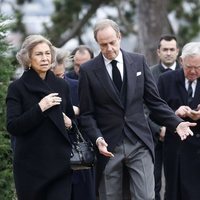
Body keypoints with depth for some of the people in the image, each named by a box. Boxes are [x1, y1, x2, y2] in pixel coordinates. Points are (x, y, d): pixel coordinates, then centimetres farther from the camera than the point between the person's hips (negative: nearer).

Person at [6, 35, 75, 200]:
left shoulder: (61, 86, 10)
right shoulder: (17, 88, -2)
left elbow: (72, 118, 24)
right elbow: (12, 127, -11)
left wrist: (69, 123, 1)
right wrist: (39, 108, -18)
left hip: (60, 162, 3)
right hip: (31, 165, -3)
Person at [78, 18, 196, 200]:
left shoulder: (138, 61, 5)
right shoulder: (88, 70, -1)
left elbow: (154, 101, 8)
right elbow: (86, 114, 1)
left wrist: (177, 123, -5)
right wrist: (97, 138, -16)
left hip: (139, 143, 1)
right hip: (108, 146, -1)